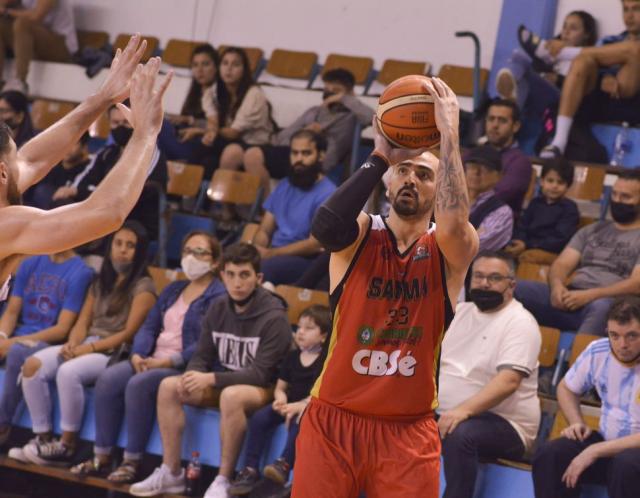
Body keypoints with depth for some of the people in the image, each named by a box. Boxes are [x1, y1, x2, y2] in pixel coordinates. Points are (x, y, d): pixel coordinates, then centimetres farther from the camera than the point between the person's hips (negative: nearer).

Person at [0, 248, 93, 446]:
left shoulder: (80, 273, -6)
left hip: (49, 344, -6)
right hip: (19, 337, 6)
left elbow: (62, 329, -11)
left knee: (17, 352, -35)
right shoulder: (30, 265, 13)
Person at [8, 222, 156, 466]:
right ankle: (43, 437, -18)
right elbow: (83, 322, 14)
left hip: (116, 353, -7)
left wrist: (89, 348, -16)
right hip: (86, 346, 7)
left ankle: (67, 447, -26)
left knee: (68, 371, -35)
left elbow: (129, 333, -10)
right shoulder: (101, 282, 21)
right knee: (33, 364, -19)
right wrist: (72, 344, -9)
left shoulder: (143, 286, -1)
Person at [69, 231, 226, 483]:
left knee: (138, 384, -31)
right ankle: (101, 458, -15)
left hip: (185, 367, -8)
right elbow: (149, 327, 17)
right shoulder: (173, 289, 21)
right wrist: (138, 355, -4)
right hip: (153, 361, 8)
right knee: (108, 379, -16)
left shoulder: (219, 297, -5)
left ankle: (132, 462, -22)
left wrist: (165, 362, -20)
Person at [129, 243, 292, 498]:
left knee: (231, 395, -39)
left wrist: (211, 379, -29)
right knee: (169, 386, -13)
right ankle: (171, 472, -8)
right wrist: (193, 376, -19)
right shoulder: (218, 308, 2)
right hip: (223, 383, 7)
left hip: (263, 390, -7)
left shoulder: (273, 318, -17)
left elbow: (261, 374, -22)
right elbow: (202, 356, 6)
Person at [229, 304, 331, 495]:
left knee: (298, 421, -39)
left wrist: (301, 405, -27)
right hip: (291, 404, 6)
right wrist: (281, 399, -8)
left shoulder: (326, 360, -5)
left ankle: (285, 464, -39)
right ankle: (250, 470, -19)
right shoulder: (292, 357, 14)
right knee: (259, 417, -19)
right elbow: (280, 387, 17)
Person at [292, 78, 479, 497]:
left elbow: (455, 223, -25)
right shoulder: (360, 235, 0)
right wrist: (380, 157, -23)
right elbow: (326, 227, -24)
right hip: (333, 419, 0)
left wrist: (449, 132, -25)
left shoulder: (448, 252, -1)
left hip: (408, 430, 0)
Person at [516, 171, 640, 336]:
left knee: (601, 307, -43)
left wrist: (590, 295, -19)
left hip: (607, 302, -5)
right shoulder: (591, 230, 24)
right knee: (514, 288, -20)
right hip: (570, 297, 5)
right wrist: (557, 285, -11)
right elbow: (562, 264, 14)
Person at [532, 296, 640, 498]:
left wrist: (596, 451, -24)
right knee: (548, 455, -21)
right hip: (606, 442, 5)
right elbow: (566, 388, 18)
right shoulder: (597, 351, -2)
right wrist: (577, 423, -1)